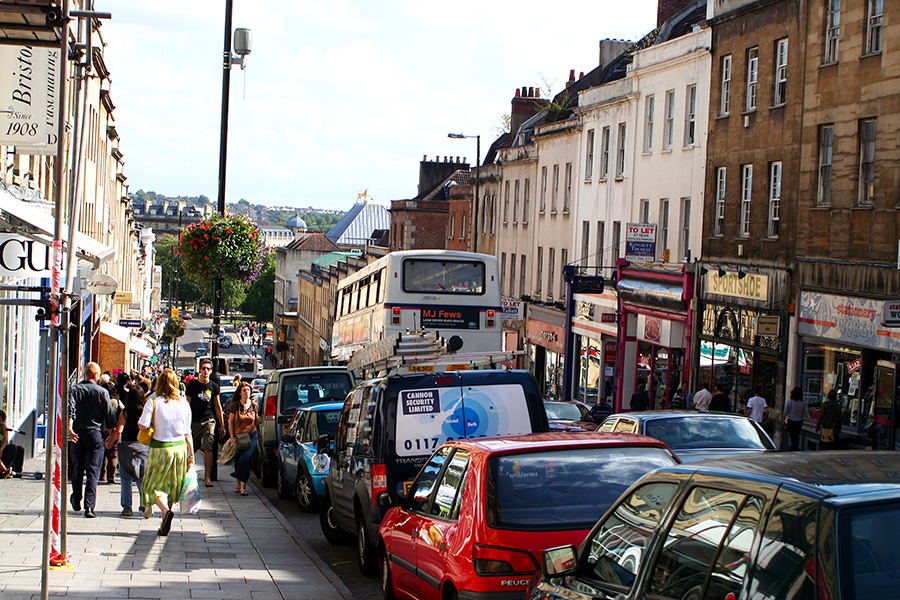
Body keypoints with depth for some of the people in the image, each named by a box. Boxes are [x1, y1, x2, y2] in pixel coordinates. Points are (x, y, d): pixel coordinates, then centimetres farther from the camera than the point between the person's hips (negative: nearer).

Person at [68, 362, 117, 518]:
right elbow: (110, 415, -1)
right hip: (95, 434, -2)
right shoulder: (103, 392, -3)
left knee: (78, 468, 18)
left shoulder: (75, 389, 1)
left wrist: (70, 428, -21)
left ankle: (76, 501, 30)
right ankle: (89, 506, -12)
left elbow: (70, 410, -14)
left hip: (78, 434, 2)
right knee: (93, 471, -3)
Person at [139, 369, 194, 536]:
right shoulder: (184, 404, 0)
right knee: (171, 485, 14)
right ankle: (164, 525, 15)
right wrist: (191, 454, 11)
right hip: (180, 448, 4)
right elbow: (188, 432, 4)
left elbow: (142, 425, -17)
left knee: (155, 485, 7)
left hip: (160, 448, -4)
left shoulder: (153, 402, -11)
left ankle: (166, 510, -21)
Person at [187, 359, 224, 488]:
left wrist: (222, 424, 12)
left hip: (209, 420, 0)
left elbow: (217, 406, 13)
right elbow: (187, 404, 7)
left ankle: (208, 478, -11)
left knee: (208, 449, -11)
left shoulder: (214, 386, 7)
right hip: (194, 422, 0)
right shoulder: (192, 385, 3)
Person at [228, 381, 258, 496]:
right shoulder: (235, 406, -1)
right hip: (238, 436, 1)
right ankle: (238, 485, 27)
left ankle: (242, 486, -17)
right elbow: (230, 422, 3)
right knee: (238, 460, 8)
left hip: (251, 436, -1)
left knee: (245, 458, -17)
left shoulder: (254, 405, 2)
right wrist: (232, 438, -4)